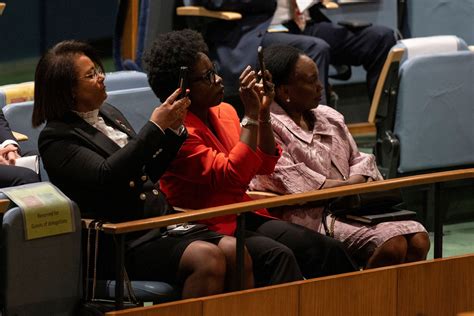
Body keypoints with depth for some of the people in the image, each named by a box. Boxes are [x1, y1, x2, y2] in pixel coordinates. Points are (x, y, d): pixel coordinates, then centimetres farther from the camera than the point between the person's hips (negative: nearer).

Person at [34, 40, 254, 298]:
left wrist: (173, 130, 6)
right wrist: (155, 127, -18)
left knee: (234, 251, -18)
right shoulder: (56, 138, -4)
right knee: (206, 257, -30)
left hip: (162, 224, 7)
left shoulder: (109, 114, 19)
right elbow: (106, 175, -19)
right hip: (125, 243, -7)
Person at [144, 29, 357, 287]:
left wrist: (264, 113, 1)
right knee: (278, 256, -33)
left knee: (326, 250, -14)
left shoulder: (224, 112, 12)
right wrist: (251, 116, -23)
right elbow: (232, 175, -25)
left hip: (245, 217, 8)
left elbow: (265, 166, 14)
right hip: (210, 230, -8)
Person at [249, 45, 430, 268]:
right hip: (310, 219, -8)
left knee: (417, 238, -16)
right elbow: (291, 178, -14)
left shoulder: (330, 118, 22)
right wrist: (346, 186, -10)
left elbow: (358, 160, 20)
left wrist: (357, 180, -4)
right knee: (392, 244, -27)